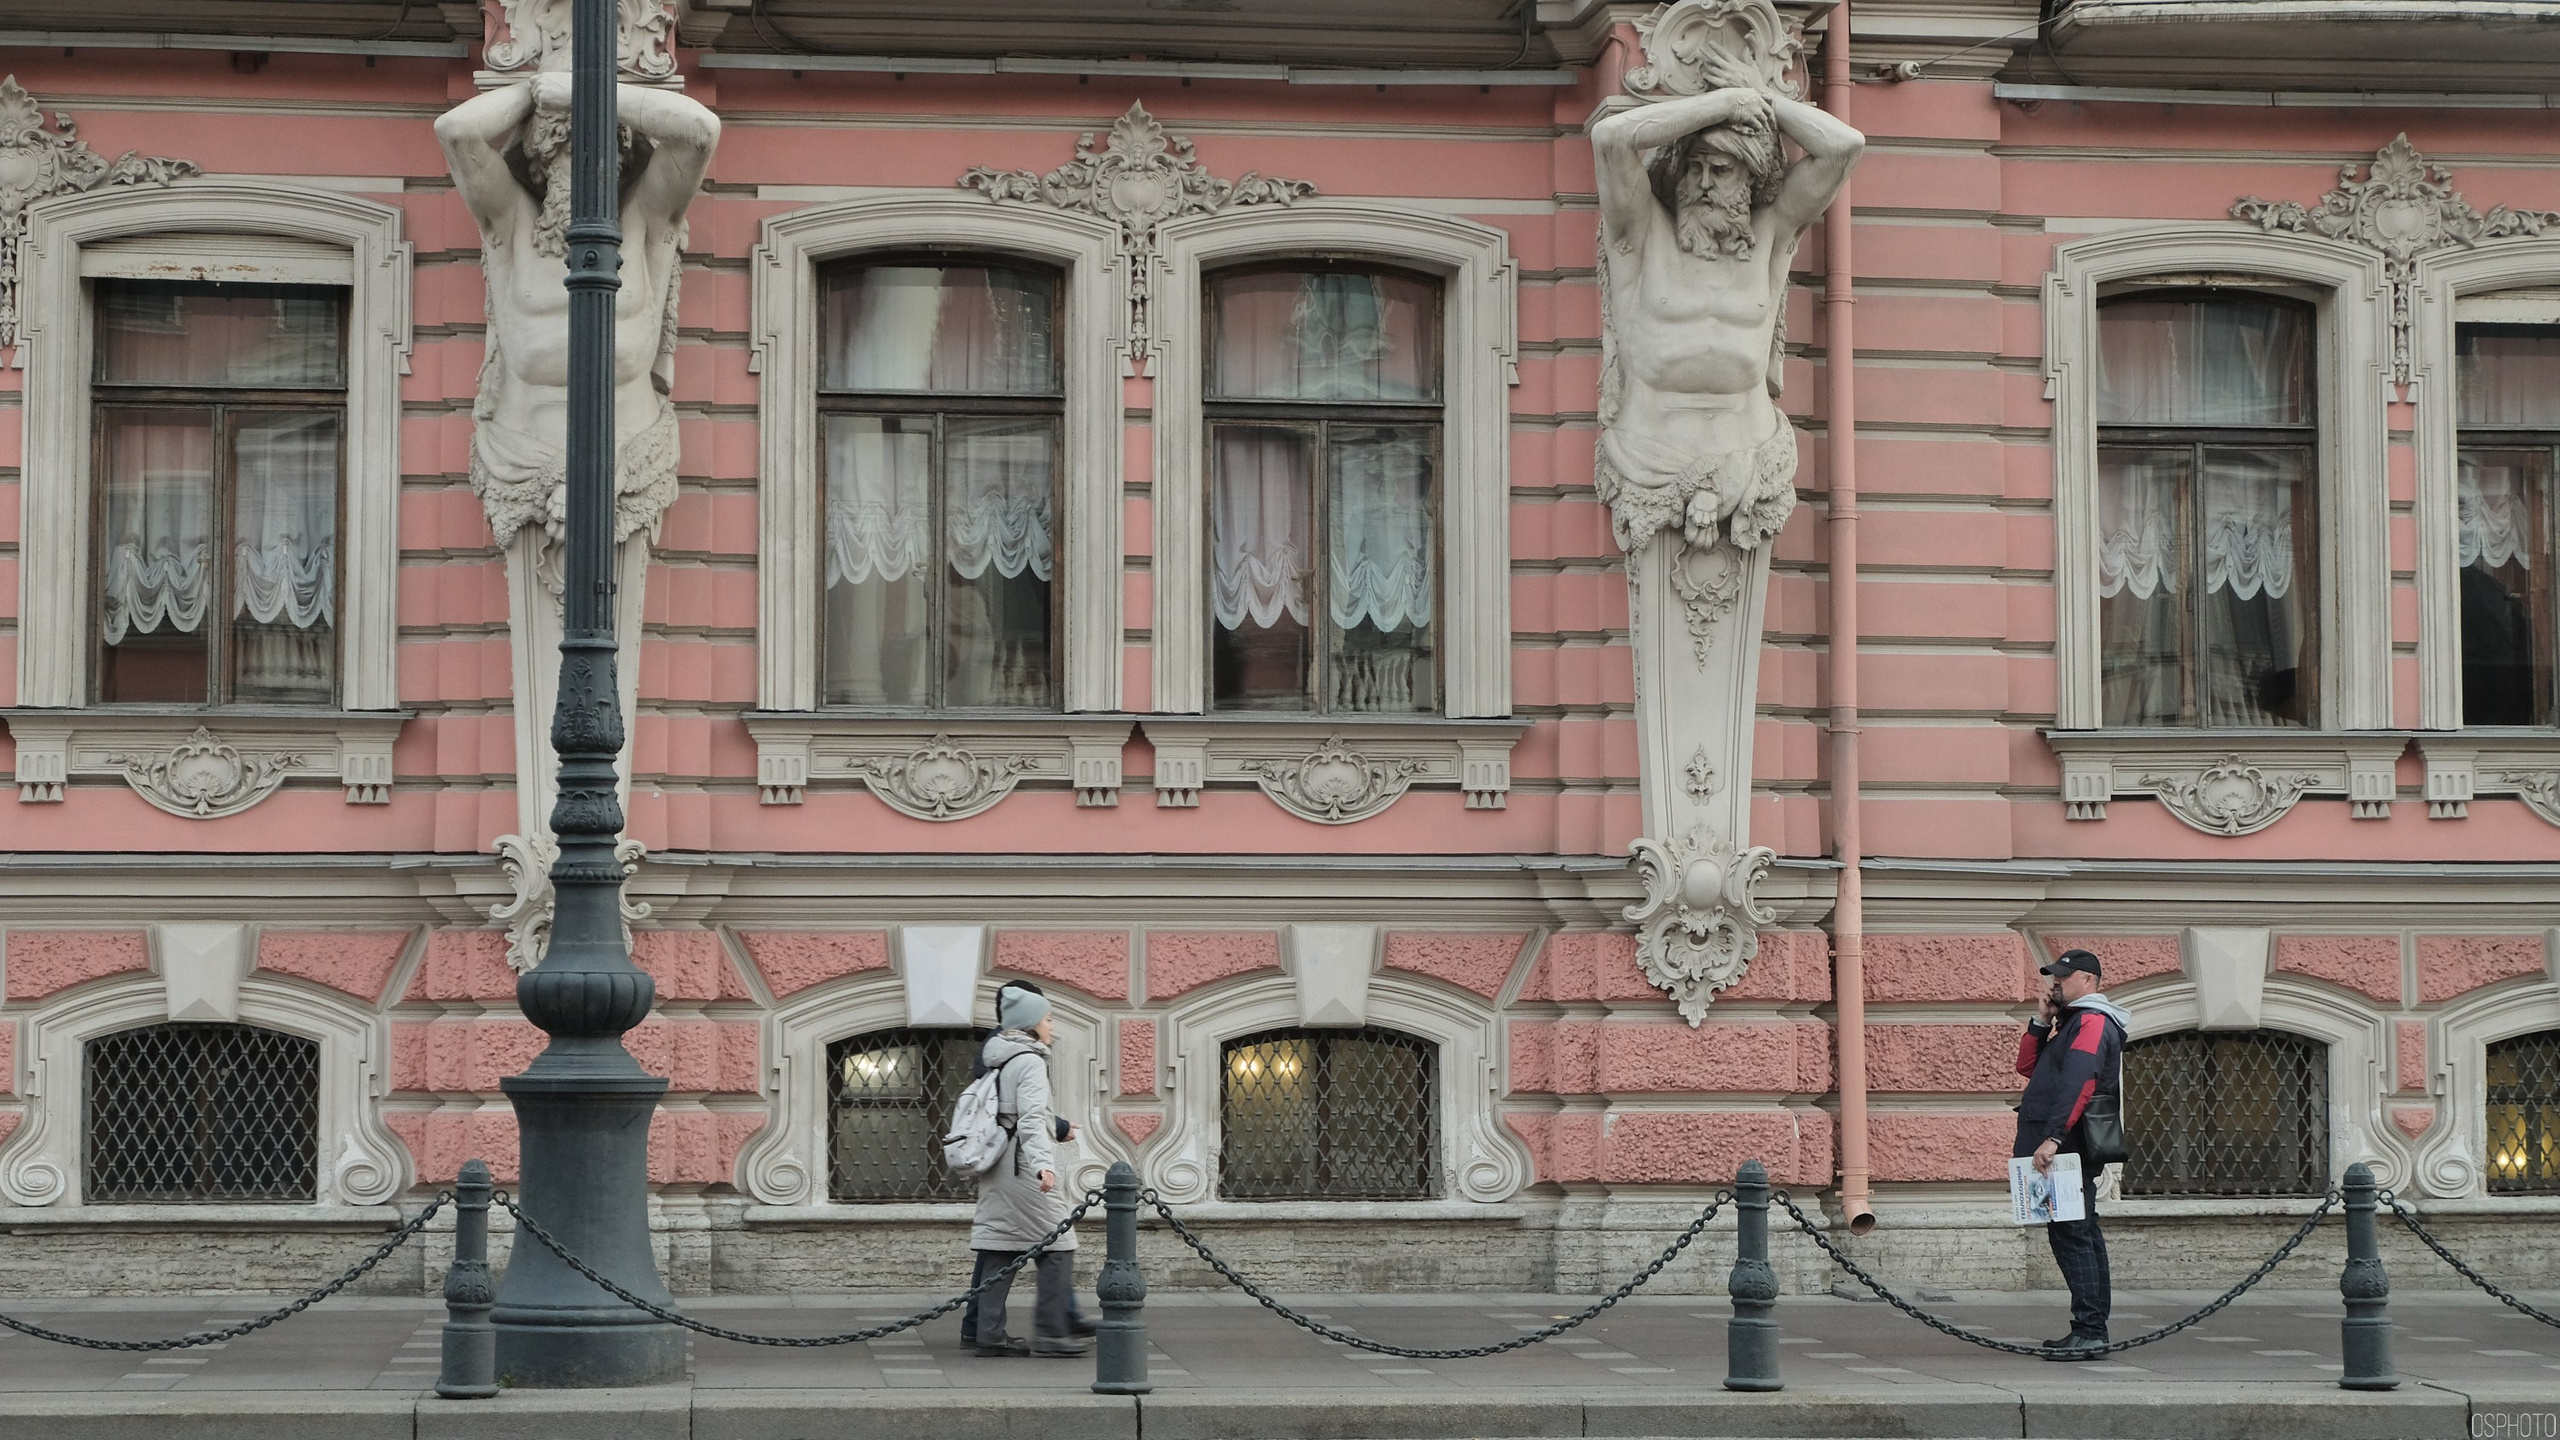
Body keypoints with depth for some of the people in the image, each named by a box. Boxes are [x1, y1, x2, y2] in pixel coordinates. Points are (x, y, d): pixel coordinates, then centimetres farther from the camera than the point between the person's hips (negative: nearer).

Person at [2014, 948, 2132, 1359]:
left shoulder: (2093, 1022, -10)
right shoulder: (2072, 1022, 23)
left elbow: (2077, 1085, -23)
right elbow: (2028, 1066, 21)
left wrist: (2052, 1137, -31)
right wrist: (2041, 1022, 8)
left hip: (2071, 1147, -10)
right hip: (2067, 1151, 10)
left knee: (2071, 1234, -13)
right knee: (2081, 1235, 11)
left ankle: (2088, 1330, -15)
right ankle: (2091, 1330, 15)